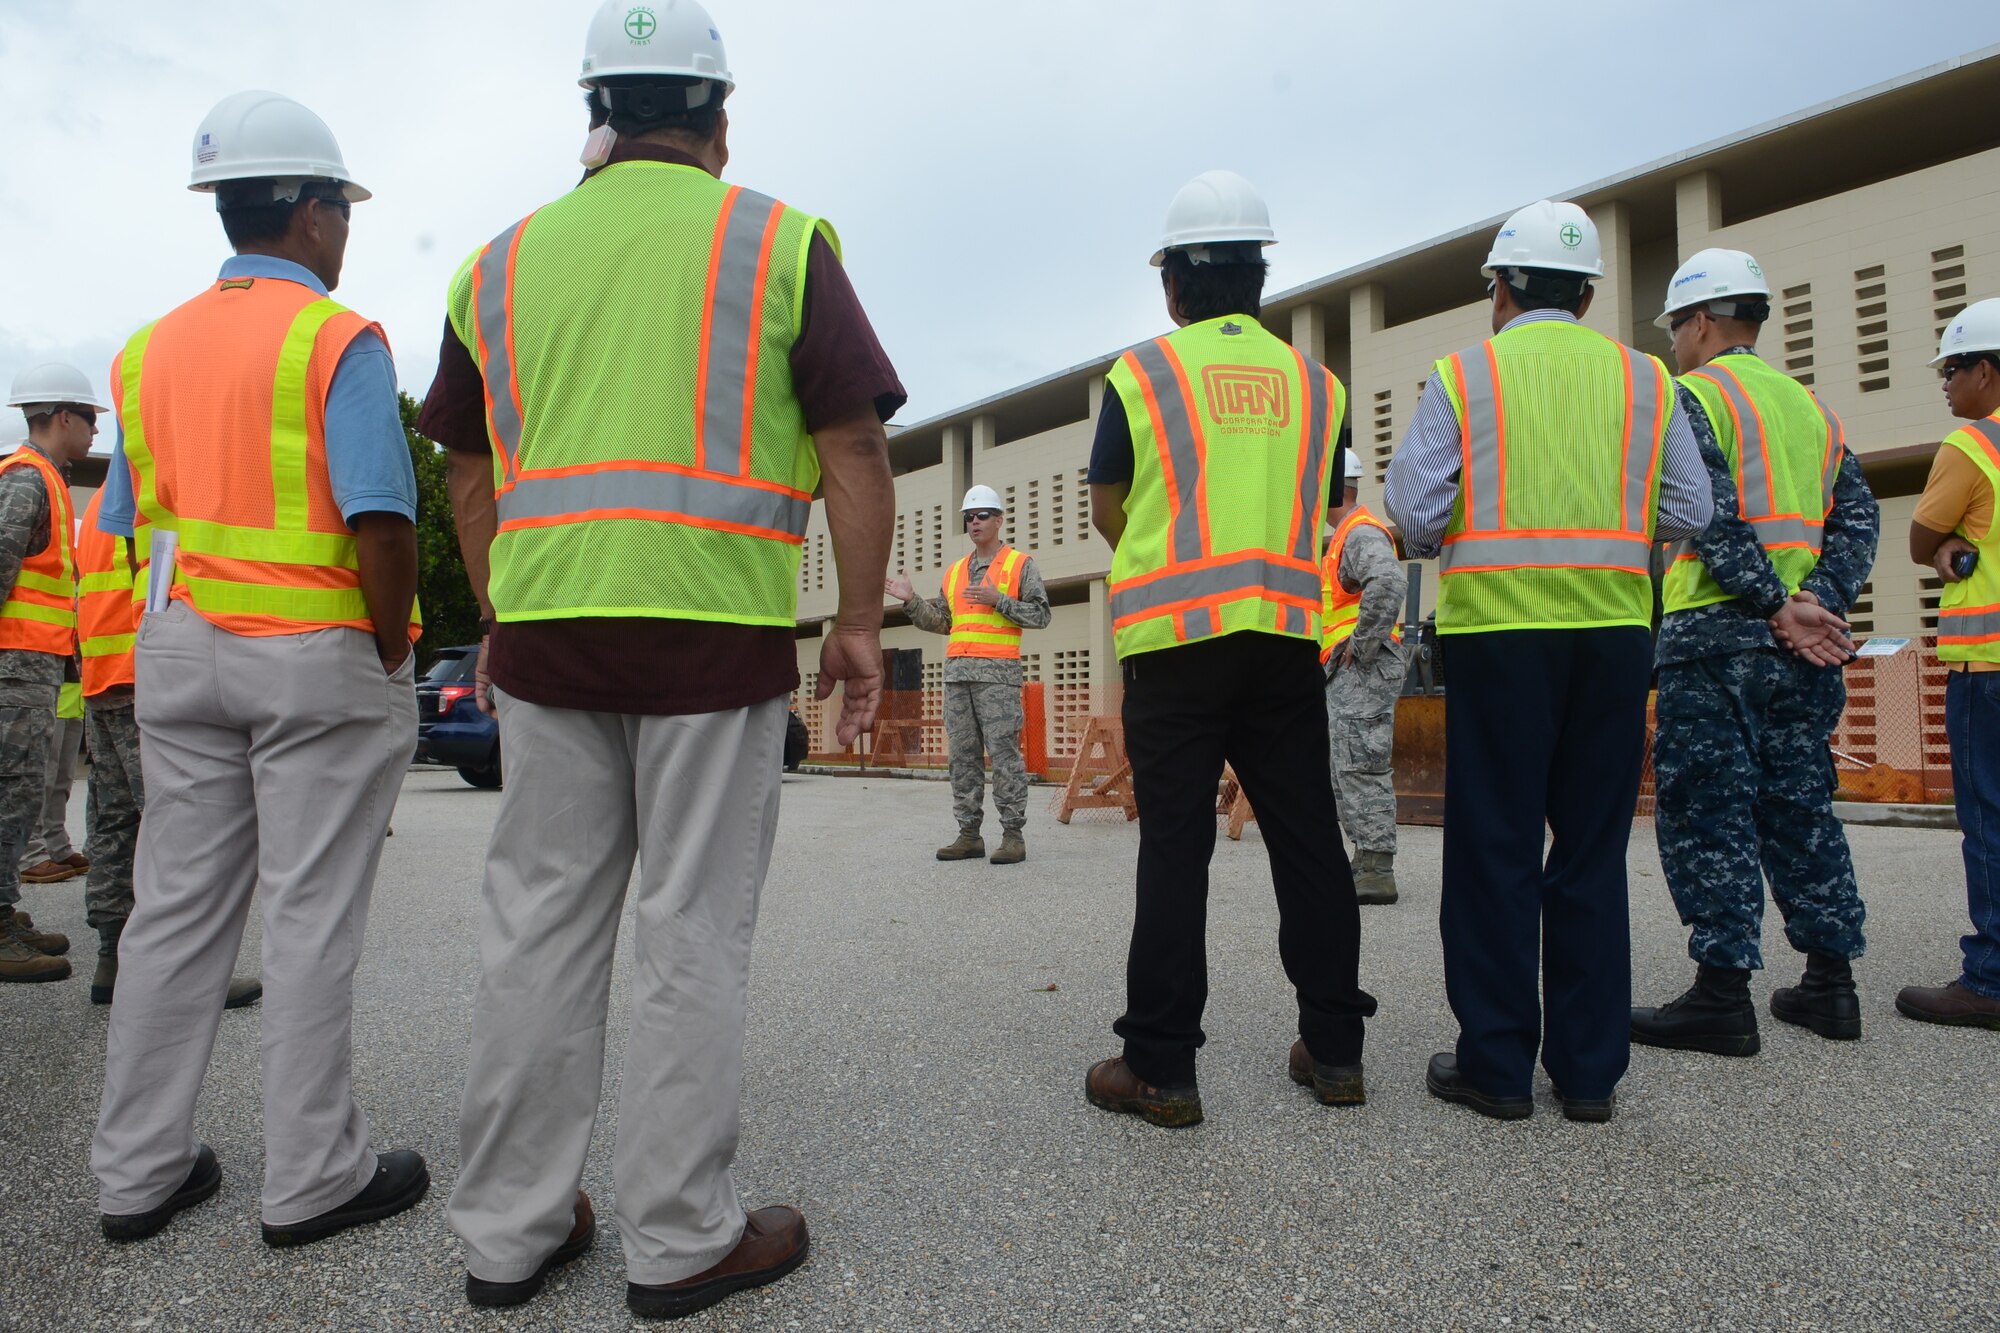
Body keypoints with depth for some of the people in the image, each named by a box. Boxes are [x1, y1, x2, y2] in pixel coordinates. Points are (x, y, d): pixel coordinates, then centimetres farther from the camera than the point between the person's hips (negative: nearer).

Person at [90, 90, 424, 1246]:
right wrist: (392, 651, -9)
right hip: (319, 657, -6)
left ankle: (141, 1171, 21)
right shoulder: (337, 340, -10)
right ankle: (315, 1178, 10)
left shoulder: (152, 349, 12)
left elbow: (129, 522, 13)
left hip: (183, 656, 7)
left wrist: (191, 636, 19)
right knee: (313, 920, 0)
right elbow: (380, 521, -19)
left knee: (177, 908, 11)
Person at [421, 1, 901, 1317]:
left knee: (541, 925, 11)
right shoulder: (779, 242, 3)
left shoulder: (505, 259, 14)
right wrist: (862, 623, 1)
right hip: (717, 630, -3)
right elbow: (855, 451, -3)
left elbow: (474, 476, 15)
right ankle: (682, 1240, 14)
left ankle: (510, 1228, 21)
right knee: (693, 935, 3)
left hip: (544, 627, 4)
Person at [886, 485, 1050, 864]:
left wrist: (998, 600, -13)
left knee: (1004, 753, -8)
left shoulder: (1021, 564, 5)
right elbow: (941, 622, 18)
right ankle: (969, 835, 7)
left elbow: (1040, 615, -3)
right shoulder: (955, 571, 21)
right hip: (957, 672, 6)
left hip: (998, 672, -6)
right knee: (963, 754, 4)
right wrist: (911, 600, 5)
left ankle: (1013, 835, -5)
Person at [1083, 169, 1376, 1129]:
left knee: (1175, 846, 0)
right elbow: (1316, 514, 15)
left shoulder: (1141, 373, 2)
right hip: (1287, 632, 3)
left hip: (1175, 633, -3)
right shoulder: (1315, 383, 11)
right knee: (1306, 839, 10)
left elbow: (1107, 512, 9)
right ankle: (1334, 1048, 19)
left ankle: (1161, 1066, 4)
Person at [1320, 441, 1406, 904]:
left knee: (1362, 769, -10)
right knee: (1348, 770, 13)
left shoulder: (1362, 532, -12)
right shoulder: (1345, 536, 22)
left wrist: (1360, 643, -25)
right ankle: (1366, 865, 19)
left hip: (1362, 670, -11)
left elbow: (1390, 583, -32)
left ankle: (1377, 872, -8)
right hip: (1347, 675, 11)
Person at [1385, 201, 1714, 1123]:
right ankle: (1589, 1070, 15)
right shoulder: (1645, 379, 10)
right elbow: (1688, 515, 7)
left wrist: (1442, 546, 15)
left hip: (1498, 628, -3)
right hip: (1614, 630, 3)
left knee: (1494, 846, 4)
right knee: (1594, 847, 9)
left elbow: (1412, 511, -6)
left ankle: (1496, 1065, 9)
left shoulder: (1461, 377, 1)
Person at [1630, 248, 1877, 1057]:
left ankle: (1722, 995, -3)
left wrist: (1776, 607, -14)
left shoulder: (1691, 396, -3)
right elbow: (1857, 515, 10)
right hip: (1802, 651, 8)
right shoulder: (1810, 405, 20)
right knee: (1799, 806, 14)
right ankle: (1830, 983, 20)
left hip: (1715, 635, -7)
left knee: (1707, 815, -4)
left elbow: (1712, 515, -17)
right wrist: (1819, 601, -2)